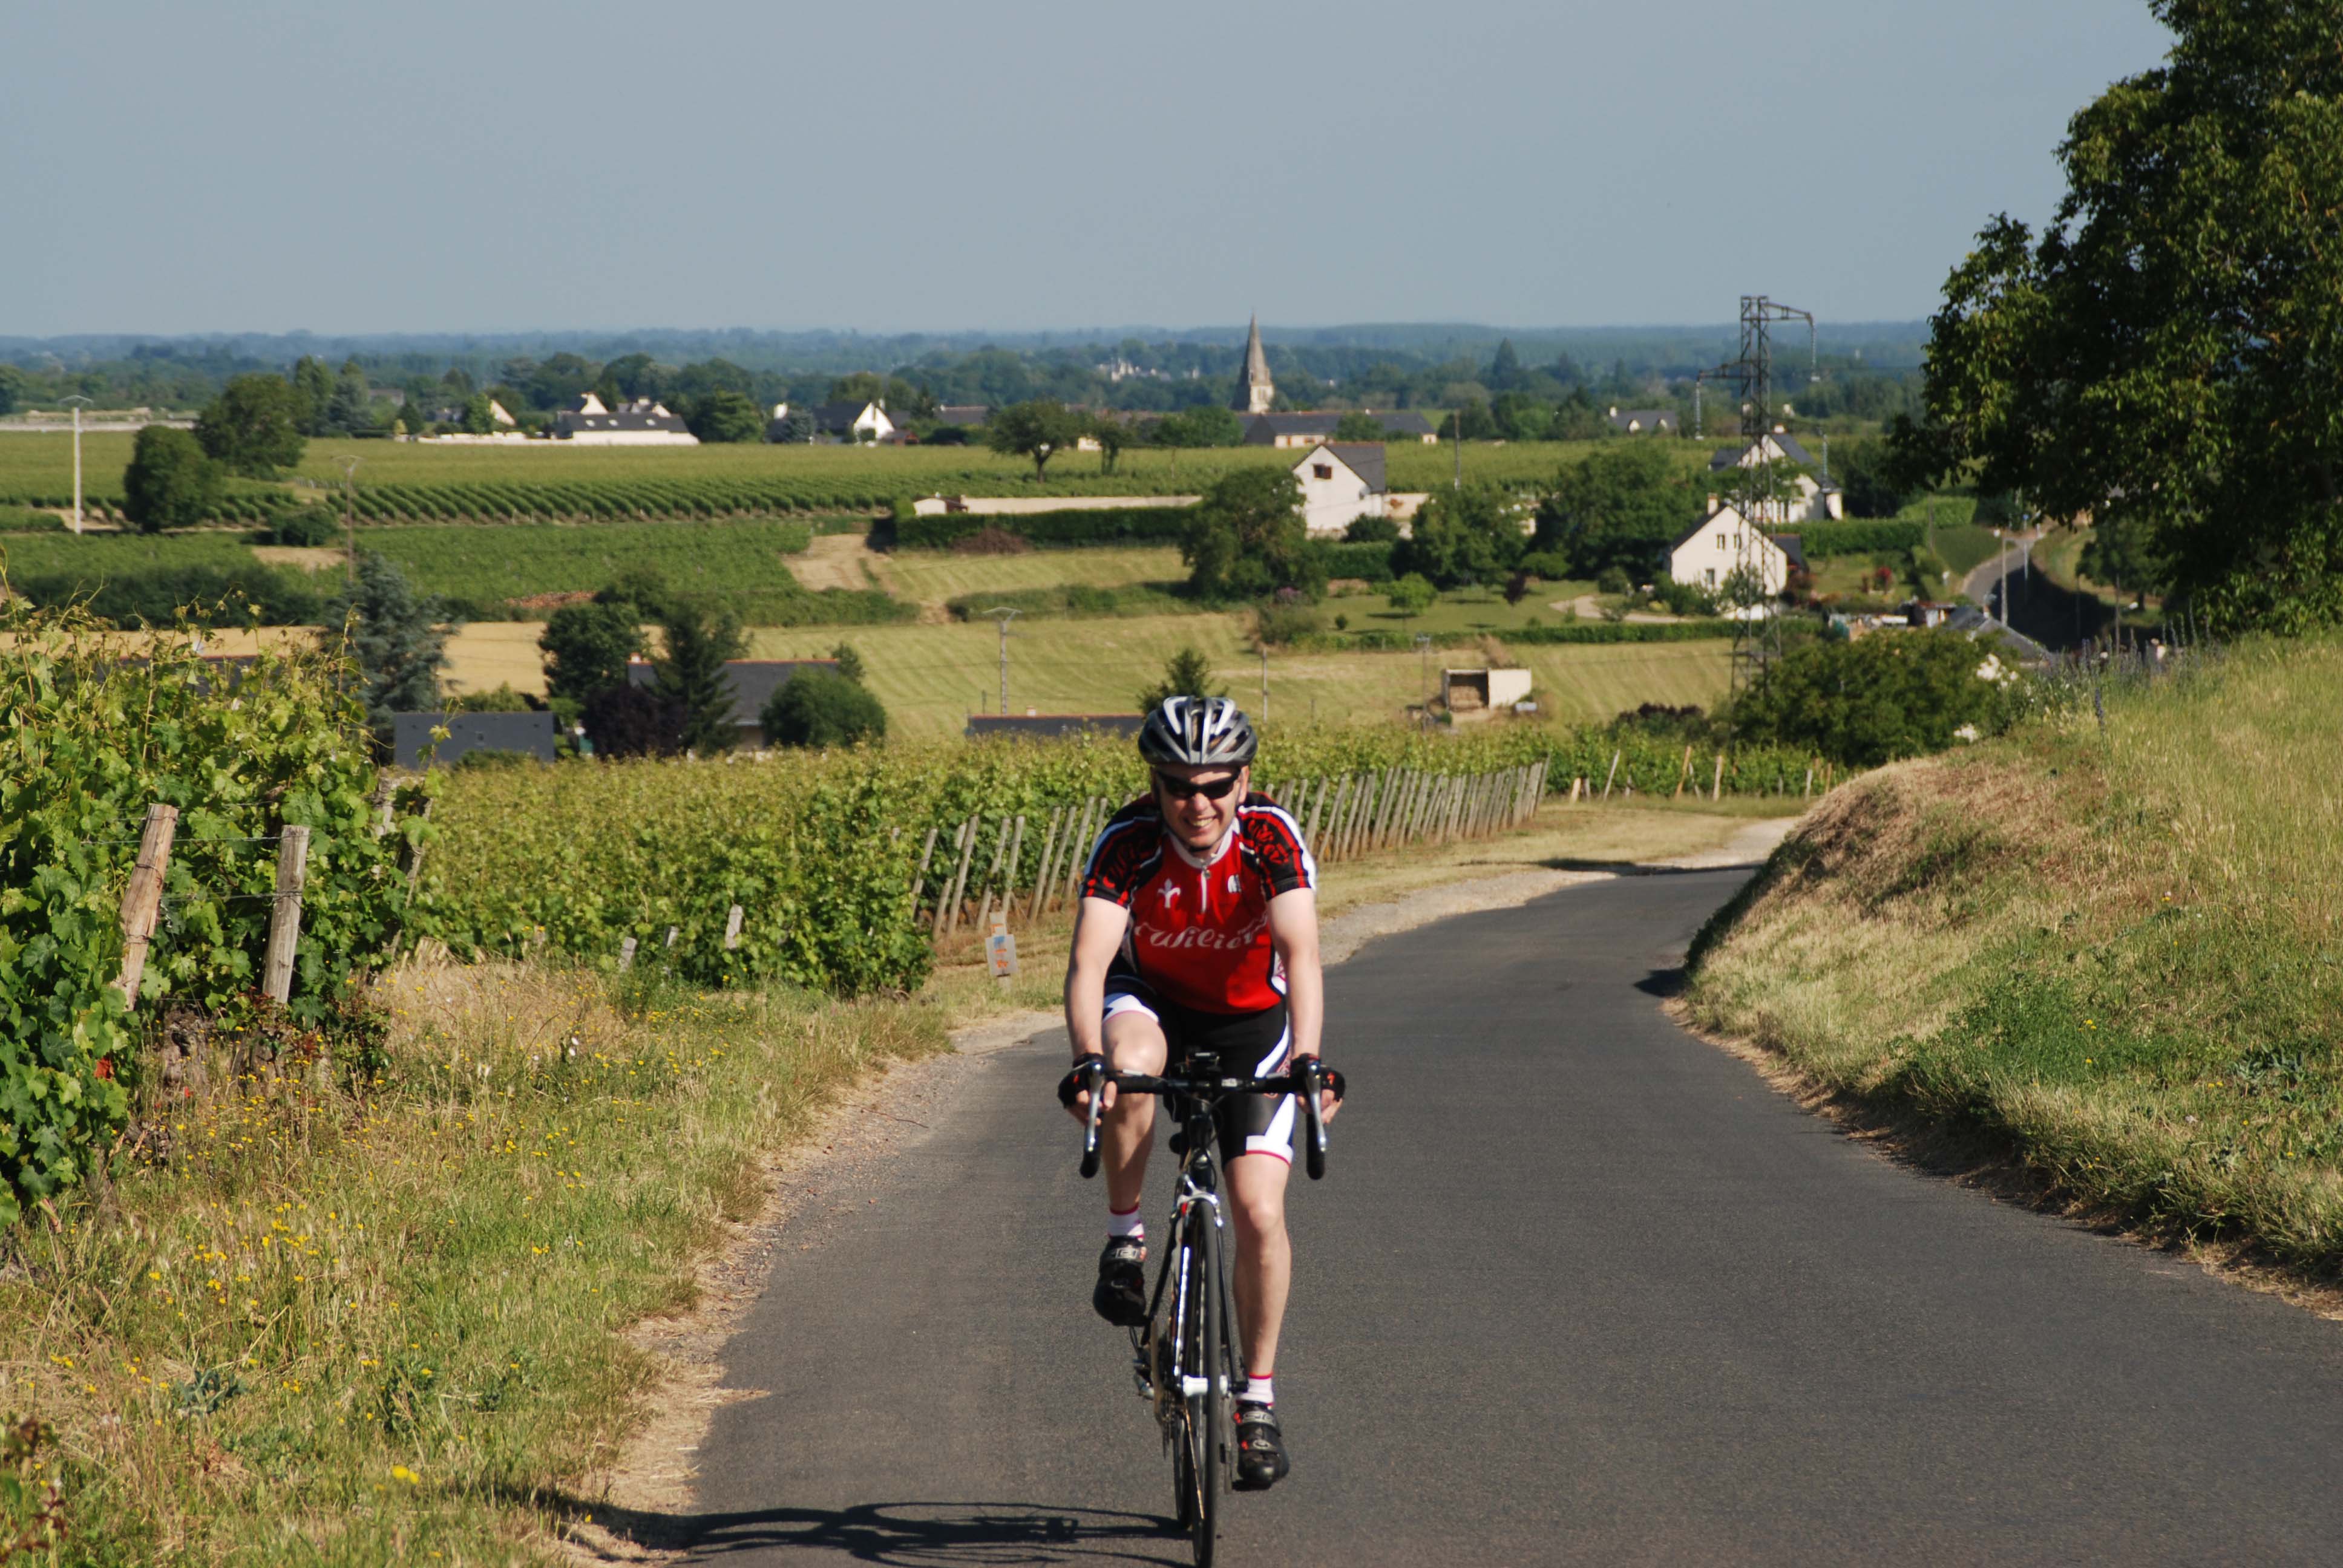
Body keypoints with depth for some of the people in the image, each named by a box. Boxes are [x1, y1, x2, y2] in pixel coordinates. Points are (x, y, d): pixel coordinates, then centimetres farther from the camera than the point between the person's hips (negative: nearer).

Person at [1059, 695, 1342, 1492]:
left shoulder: (1272, 838, -26)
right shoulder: (1128, 843, -26)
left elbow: (1301, 954, -38)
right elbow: (1089, 960, -37)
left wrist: (1306, 1059, -54)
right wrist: (1087, 1059, -55)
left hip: (1250, 1022, 0)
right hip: (1152, 1004, 0)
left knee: (1259, 1211, -12)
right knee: (1133, 1060, -38)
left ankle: (1258, 1398, 6)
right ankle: (1125, 1239, -16)